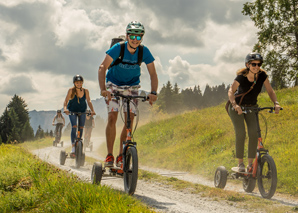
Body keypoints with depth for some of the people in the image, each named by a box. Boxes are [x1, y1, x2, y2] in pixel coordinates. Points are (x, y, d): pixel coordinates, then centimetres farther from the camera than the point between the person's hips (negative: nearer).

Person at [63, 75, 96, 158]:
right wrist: (65, 109, -42)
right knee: (74, 127, -17)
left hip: (82, 111, 3)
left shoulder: (85, 91, -13)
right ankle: (73, 148, -21)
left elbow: (89, 101, -15)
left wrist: (92, 110, -30)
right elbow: (66, 101, -24)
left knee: (81, 128, 1)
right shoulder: (71, 90, -19)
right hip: (72, 110, -3)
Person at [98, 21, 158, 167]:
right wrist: (103, 88, -42)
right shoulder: (118, 48, -24)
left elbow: (153, 74, -17)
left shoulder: (144, 51, -18)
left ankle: (121, 156, 0)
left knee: (130, 120, -9)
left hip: (131, 87, 2)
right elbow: (102, 68, -28)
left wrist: (153, 92, -34)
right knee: (112, 117, -15)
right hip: (113, 85, -2)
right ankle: (109, 155, -8)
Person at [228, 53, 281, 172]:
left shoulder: (262, 75, -14)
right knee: (240, 133, -19)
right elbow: (231, 92, -37)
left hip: (251, 107, 3)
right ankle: (240, 163, -6)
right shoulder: (241, 77, -24)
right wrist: (235, 105, -55)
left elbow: (270, 91, -13)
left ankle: (250, 164, -10)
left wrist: (276, 103, -32)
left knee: (254, 133, -17)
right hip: (237, 107, -3)